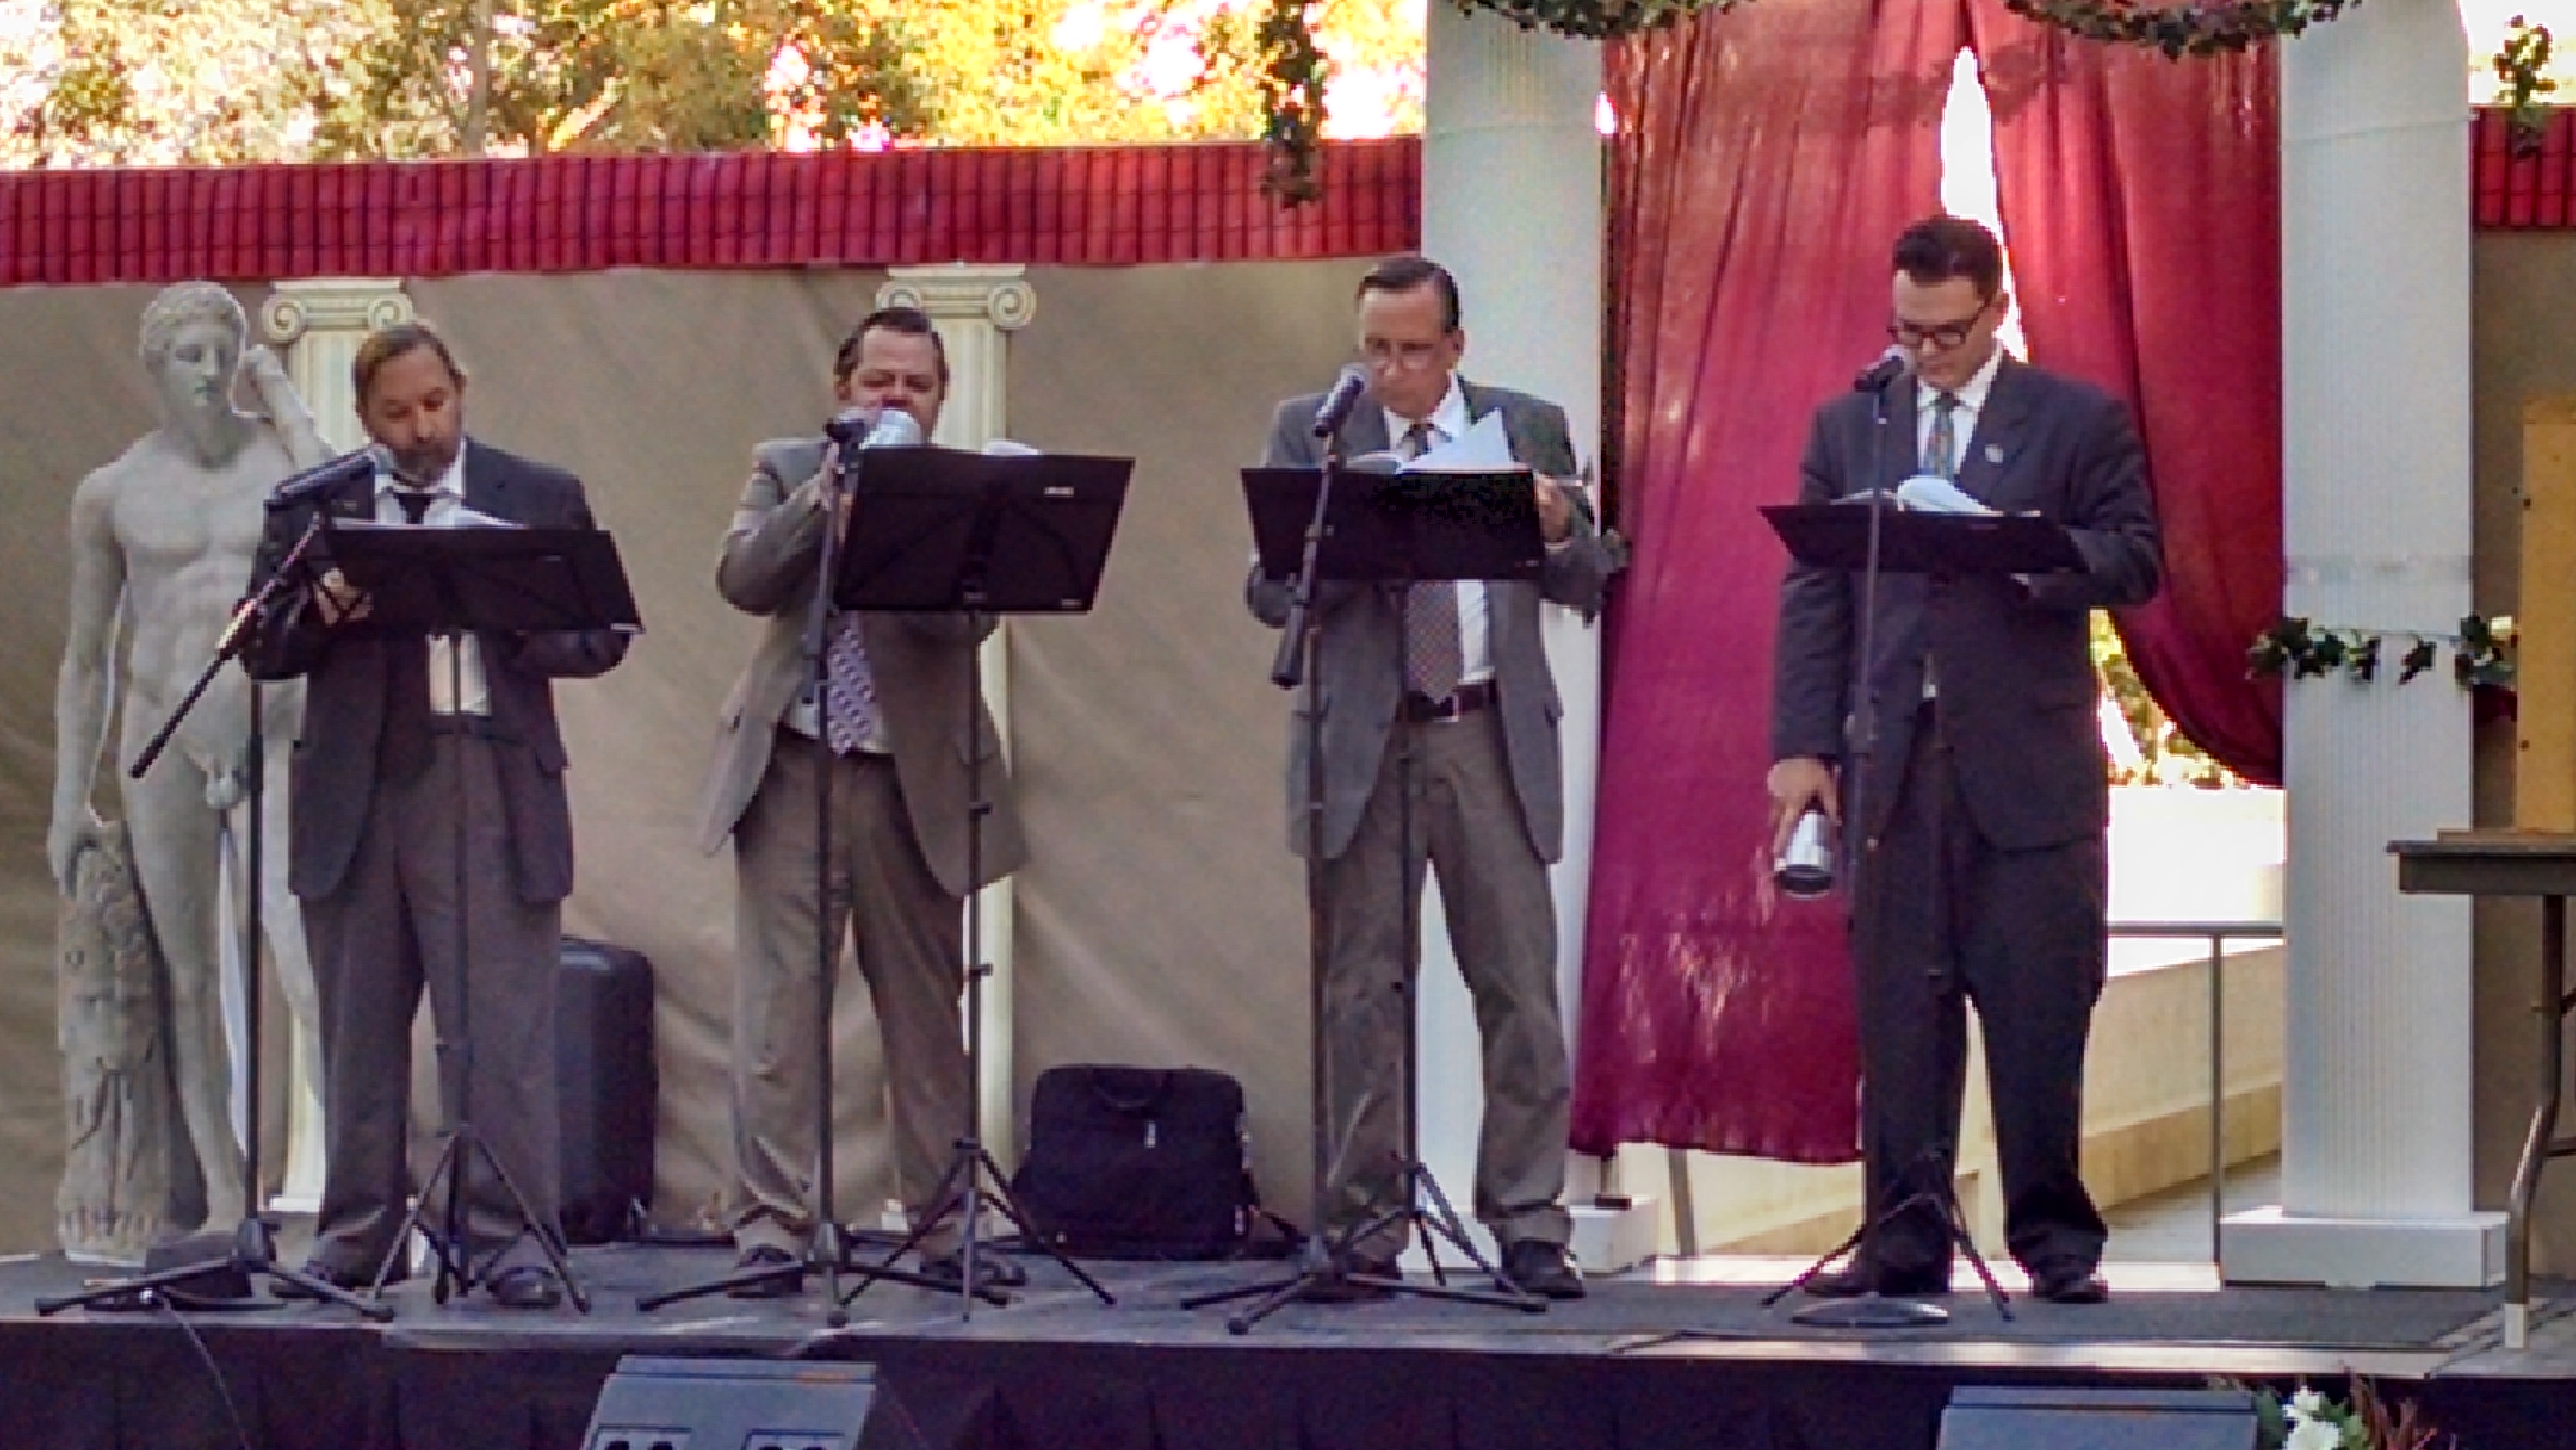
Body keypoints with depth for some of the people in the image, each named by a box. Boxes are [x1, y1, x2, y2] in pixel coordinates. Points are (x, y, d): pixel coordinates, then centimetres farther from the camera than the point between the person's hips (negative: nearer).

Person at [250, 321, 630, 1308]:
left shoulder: (543, 500, 7)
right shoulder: (315, 509, 10)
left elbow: (599, 635, 4)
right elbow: (262, 647, 6)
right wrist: (324, 614, -14)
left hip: (490, 786, -2)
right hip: (355, 792, 2)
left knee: (502, 1030, -6)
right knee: (359, 1030, 8)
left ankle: (510, 1240, -3)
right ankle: (357, 1237, 16)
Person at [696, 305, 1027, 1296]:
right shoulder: (787, 472, 9)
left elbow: (969, 620, -11)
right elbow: (742, 580, -6)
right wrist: (825, 499, -16)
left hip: (914, 777, 0)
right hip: (792, 767, 0)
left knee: (927, 1010, 6)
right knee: (778, 1007, -5)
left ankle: (943, 1230, 13)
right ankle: (772, 1231, -4)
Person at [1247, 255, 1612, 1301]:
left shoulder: (1528, 428, 9)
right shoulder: (1310, 432, 7)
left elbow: (1586, 586, 8)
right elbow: (1270, 592, 1)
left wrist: (1559, 528, -14)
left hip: (1493, 741, 0)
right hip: (1362, 742, 0)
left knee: (1520, 986, -3)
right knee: (1361, 990, 2)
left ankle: (1529, 1225, 0)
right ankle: (1366, 1222, 8)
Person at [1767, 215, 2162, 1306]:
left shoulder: (2080, 422, 6)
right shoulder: (1847, 426, 14)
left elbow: (2135, 560, -1)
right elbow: (1811, 595, 9)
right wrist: (1803, 745, 0)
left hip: (2029, 766, -2)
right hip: (1888, 764, 2)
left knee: (2040, 1011, -2)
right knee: (1898, 1015, 2)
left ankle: (2054, 1240, 6)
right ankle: (1904, 1242, 7)